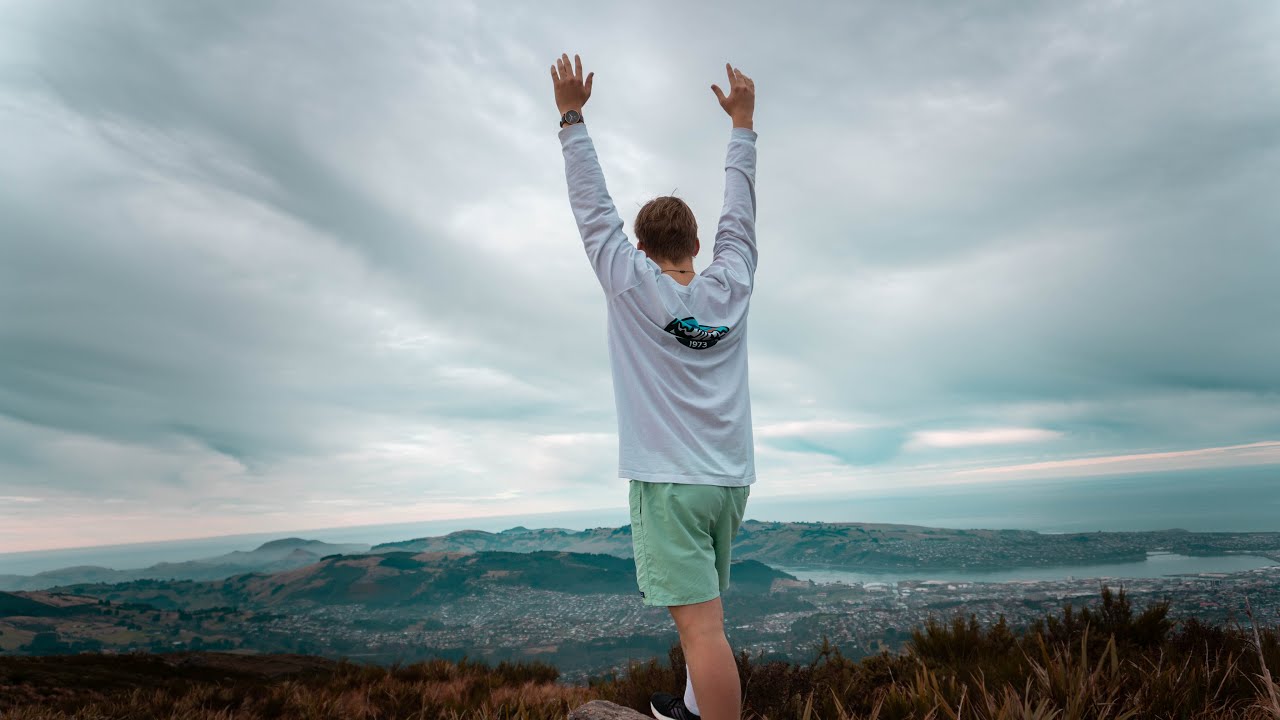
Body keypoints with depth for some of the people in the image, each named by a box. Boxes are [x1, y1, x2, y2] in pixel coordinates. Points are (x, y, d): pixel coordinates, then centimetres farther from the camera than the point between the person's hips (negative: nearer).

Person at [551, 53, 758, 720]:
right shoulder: (730, 286, 4)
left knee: (701, 624, -7)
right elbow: (739, 212, 15)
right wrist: (742, 121, 25)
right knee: (703, 612, 21)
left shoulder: (633, 286, -6)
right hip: (730, 478, 6)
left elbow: (594, 210, -1)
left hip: (666, 479, -6)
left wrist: (572, 115, 6)